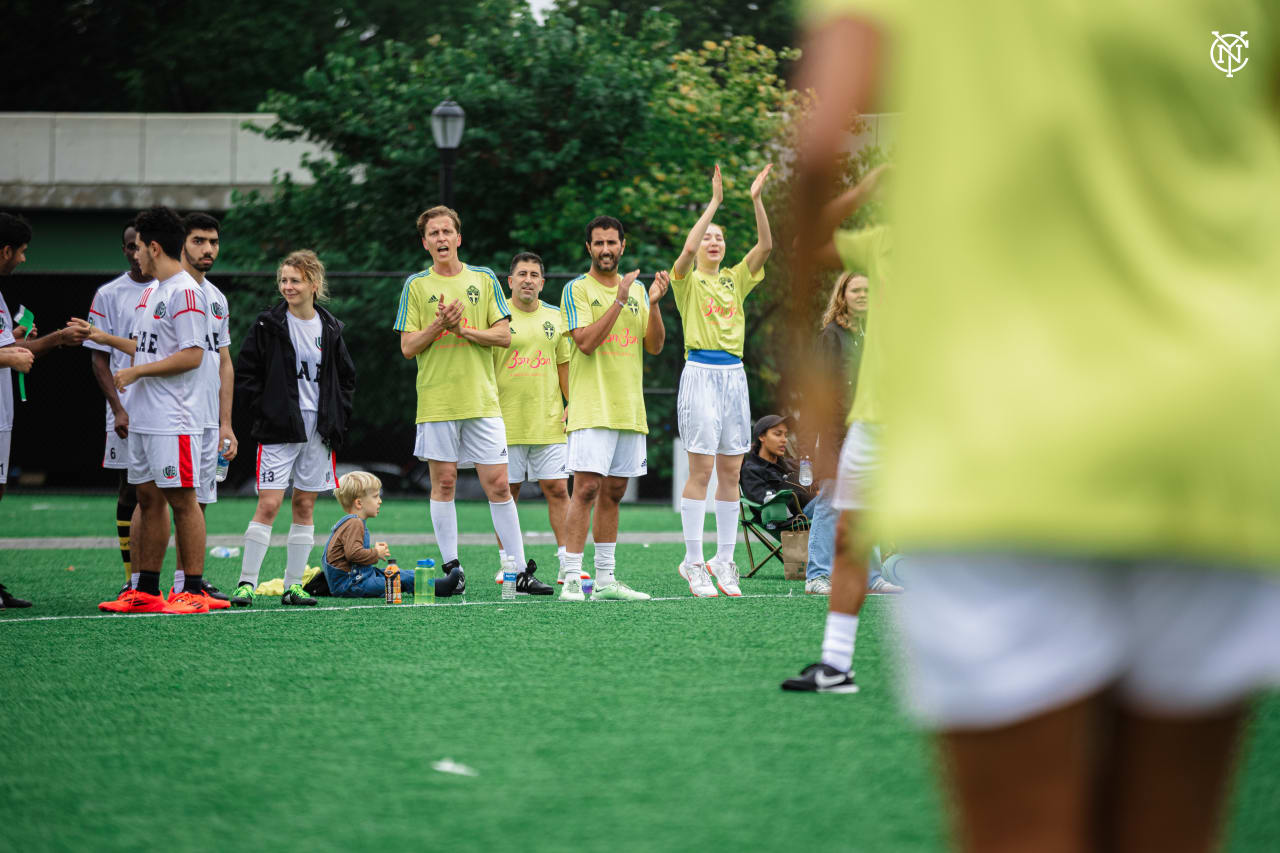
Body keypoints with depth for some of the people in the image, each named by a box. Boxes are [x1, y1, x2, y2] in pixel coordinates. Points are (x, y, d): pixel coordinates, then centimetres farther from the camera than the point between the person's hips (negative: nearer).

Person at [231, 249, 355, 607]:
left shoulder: (330, 328, 8)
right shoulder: (268, 325, -3)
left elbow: (346, 377, 17)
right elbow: (245, 374, -2)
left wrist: (336, 417, 6)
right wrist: (265, 413, -8)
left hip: (319, 429, 4)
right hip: (280, 430, -4)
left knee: (305, 506, 7)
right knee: (269, 504, -10)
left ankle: (293, 585, 12)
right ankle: (246, 583, -7)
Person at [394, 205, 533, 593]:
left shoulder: (484, 279, 7)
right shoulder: (416, 285, 5)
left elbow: (504, 335, 3)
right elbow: (408, 347, 1)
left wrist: (463, 329, -11)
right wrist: (439, 325, -14)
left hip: (482, 400, 0)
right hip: (436, 402, 0)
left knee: (498, 484, -2)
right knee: (443, 482, 1)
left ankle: (520, 569, 2)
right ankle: (450, 566, 8)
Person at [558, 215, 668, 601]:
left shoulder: (637, 289, 14)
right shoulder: (577, 289, -2)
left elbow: (654, 345, 8)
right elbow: (586, 341, -15)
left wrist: (654, 303, -7)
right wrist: (619, 299, -18)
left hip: (630, 407, 6)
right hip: (592, 408, -6)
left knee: (613, 493, 9)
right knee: (586, 488, -13)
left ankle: (605, 579, 13)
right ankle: (571, 580, -14)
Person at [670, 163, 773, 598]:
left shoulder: (735, 280, 14)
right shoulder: (688, 280, 1)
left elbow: (765, 245, 1)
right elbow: (688, 248, -19)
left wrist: (756, 199, -8)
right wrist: (715, 200, -18)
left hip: (734, 375, 5)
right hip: (700, 373, -5)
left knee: (730, 471, 4)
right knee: (701, 469, -7)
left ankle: (724, 561, 8)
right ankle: (694, 562, -4)